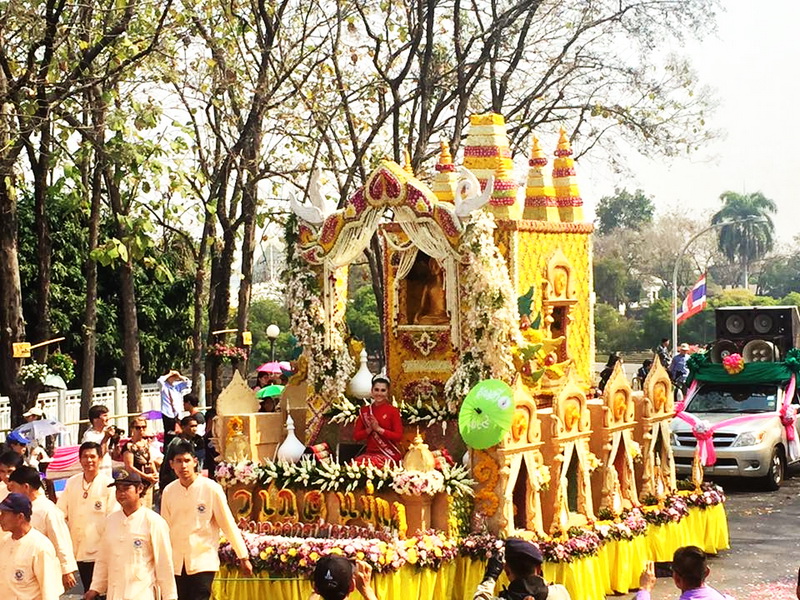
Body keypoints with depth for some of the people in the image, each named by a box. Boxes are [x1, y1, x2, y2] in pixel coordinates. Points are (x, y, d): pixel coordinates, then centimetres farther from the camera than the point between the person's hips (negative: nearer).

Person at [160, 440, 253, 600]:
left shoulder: (211, 488, -7)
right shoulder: (168, 491, 3)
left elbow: (228, 524, -3)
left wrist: (243, 557, -2)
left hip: (203, 562, -4)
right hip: (176, 564, 4)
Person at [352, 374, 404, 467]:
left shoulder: (393, 411, 1)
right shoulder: (364, 411, 11)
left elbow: (399, 436, -5)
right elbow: (356, 436, 9)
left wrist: (379, 429, -12)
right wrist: (369, 429, -9)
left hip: (389, 455, -3)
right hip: (370, 453, 3)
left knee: (371, 463, -32)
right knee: (358, 462, -30)